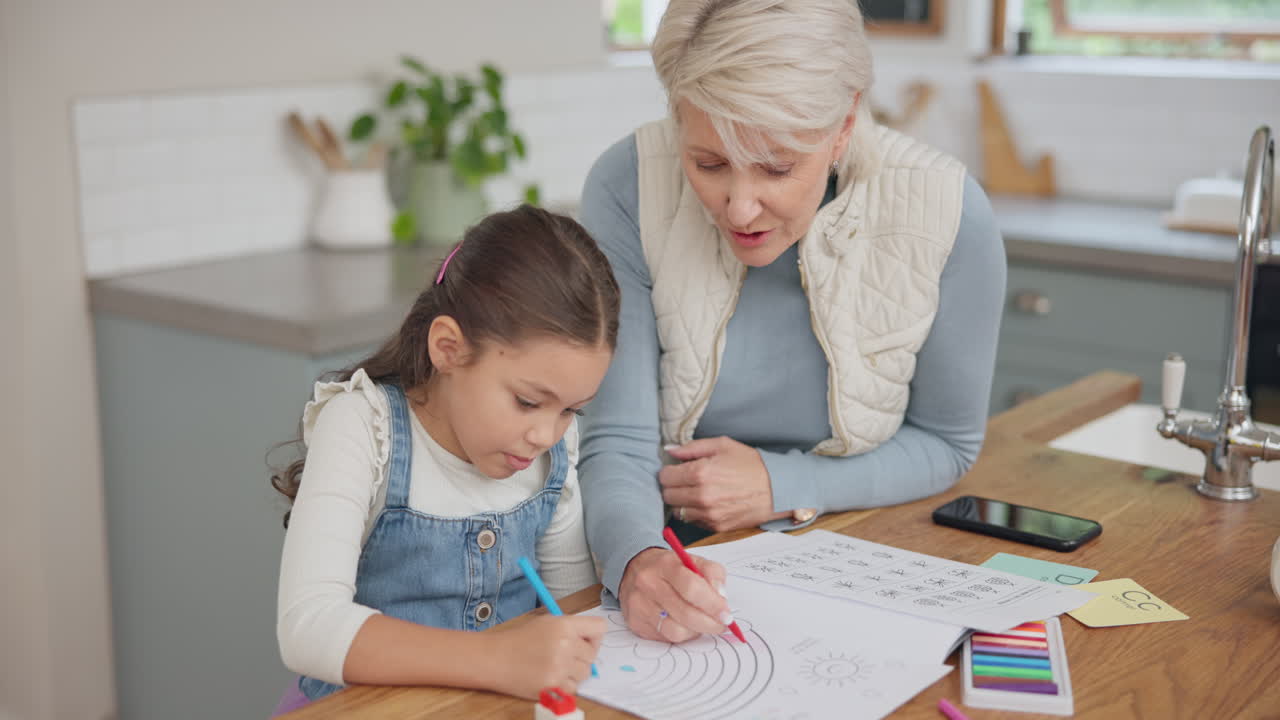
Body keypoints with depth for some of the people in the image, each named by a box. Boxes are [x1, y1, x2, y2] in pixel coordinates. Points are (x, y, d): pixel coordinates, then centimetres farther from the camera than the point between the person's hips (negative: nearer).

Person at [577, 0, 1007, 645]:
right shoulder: (627, 189, -17)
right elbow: (618, 440, -16)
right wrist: (635, 561, -37)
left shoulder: (947, 215, -17)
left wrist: (783, 486, -15)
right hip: (678, 561, 1)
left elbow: (945, 441, -2)